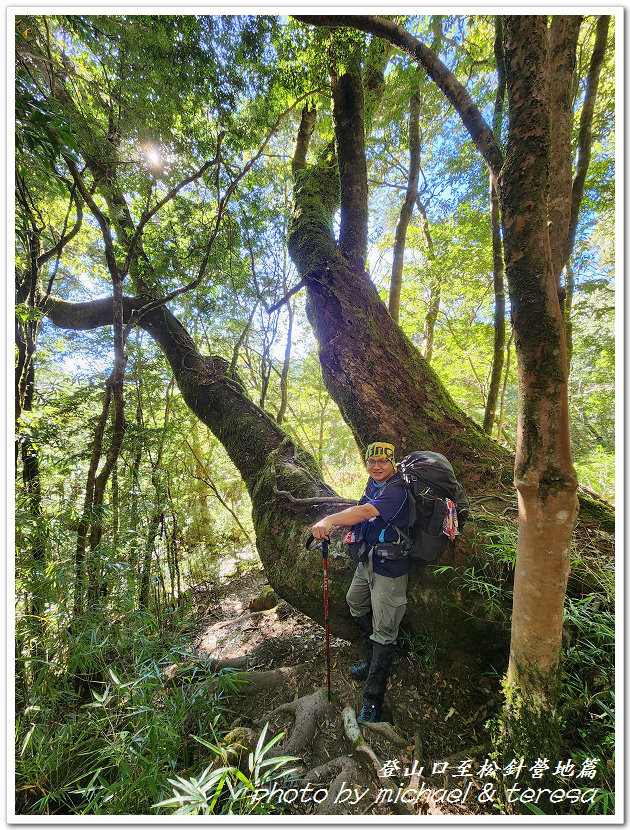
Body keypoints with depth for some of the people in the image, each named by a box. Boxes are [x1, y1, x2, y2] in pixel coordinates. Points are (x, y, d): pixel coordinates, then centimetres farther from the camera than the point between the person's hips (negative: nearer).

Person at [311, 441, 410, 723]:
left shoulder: (396, 490, -26)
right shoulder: (373, 483, 4)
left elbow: (367, 511, -40)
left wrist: (330, 520, -49)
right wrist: (339, 523, -5)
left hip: (389, 567, -10)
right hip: (367, 560, 10)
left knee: (383, 631, 0)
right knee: (356, 604, 27)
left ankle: (373, 702, 15)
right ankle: (372, 661, 47)